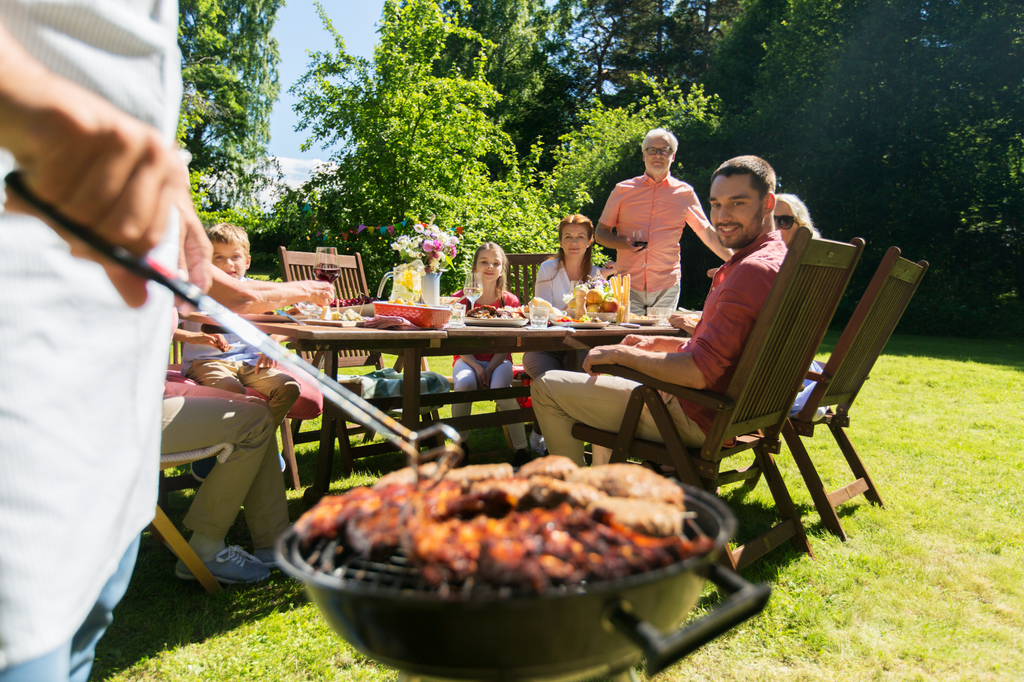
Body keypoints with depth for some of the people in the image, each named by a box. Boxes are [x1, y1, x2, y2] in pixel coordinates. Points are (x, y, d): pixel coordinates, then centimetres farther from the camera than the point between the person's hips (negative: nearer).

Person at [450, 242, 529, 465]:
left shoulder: (510, 301, 3)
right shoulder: (461, 298, 2)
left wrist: (490, 367, -18)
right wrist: (476, 366, -18)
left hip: (498, 360, 0)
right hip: (468, 359, 0)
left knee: (500, 385, -34)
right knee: (465, 383, -34)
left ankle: (521, 449, -21)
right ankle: (459, 443, -11)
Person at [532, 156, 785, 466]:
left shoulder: (755, 270, -24)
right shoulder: (775, 259, 11)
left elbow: (698, 373, -29)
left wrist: (621, 353, -17)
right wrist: (660, 344, 13)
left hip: (695, 419, -11)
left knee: (546, 387, -4)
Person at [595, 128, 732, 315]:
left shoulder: (685, 193, 9)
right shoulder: (623, 190, 7)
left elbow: (707, 234, 15)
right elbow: (600, 233, 9)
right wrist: (625, 243, -10)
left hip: (667, 287, 1)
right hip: (628, 285, -1)